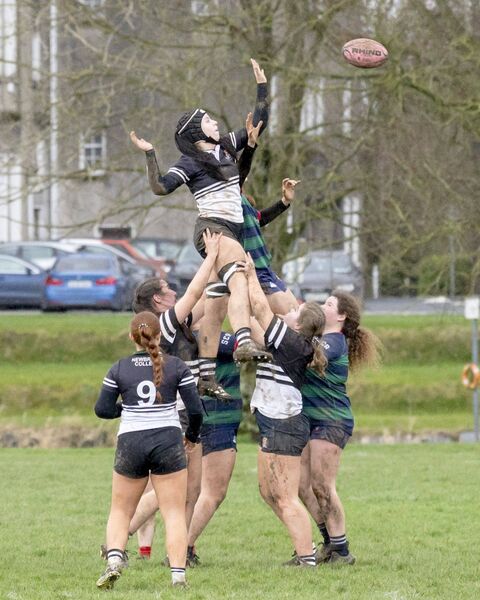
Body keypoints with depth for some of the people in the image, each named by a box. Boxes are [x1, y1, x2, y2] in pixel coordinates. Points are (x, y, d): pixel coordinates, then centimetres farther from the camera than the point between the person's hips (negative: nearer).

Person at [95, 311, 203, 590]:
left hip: (130, 443, 1)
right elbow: (196, 409, -3)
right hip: (168, 441, -1)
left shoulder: (119, 369, 1)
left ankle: (114, 559, -8)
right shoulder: (177, 366, -2)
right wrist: (192, 435, 15)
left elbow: (102, 409, 2)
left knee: (121, 511, 14)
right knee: (174, 513, 3)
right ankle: (178, 574, -6)